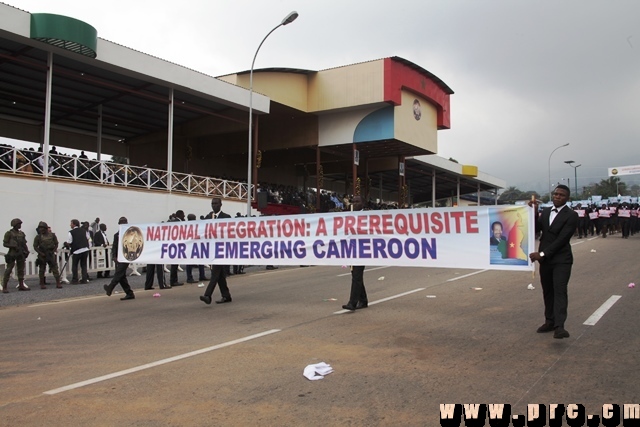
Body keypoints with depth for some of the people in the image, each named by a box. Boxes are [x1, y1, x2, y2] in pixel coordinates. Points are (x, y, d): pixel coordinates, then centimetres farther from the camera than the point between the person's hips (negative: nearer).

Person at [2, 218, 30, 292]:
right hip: (12, 254, -6)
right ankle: (4, 287, -5)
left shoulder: (22, 233, 13)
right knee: (8, 270, -7)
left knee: (21, 270, 9)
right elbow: (4, 244, -6)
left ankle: (21, 285, 16)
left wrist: (26, 251, 4)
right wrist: (13, 246, -18)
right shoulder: (9, 233, -4)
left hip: (21, 254, 6)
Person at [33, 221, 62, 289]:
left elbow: (56, 244, 8)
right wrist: (41, 253, -10)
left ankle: (58, 283, -2)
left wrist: (53, 251, -4)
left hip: (51, 254, 0)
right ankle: (42, 284, 14)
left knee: (55, 268, -4)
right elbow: (35, 246, 1)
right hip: (42, 255, 0)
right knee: (42, 270, 5)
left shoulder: (52, 235, 3)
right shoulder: (38, 237, 0)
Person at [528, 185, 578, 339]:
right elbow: (535, 229, 5)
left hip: (561, 259, -6)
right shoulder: (545, 211, 11)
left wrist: (543, 253, -19)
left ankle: (559, 326, -20)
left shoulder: (571, 215, -9)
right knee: (547, 291, 12)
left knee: (560, 291, -14)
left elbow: (562, 238, -15)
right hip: (545, 259, 6)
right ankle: (550, 321, 21)